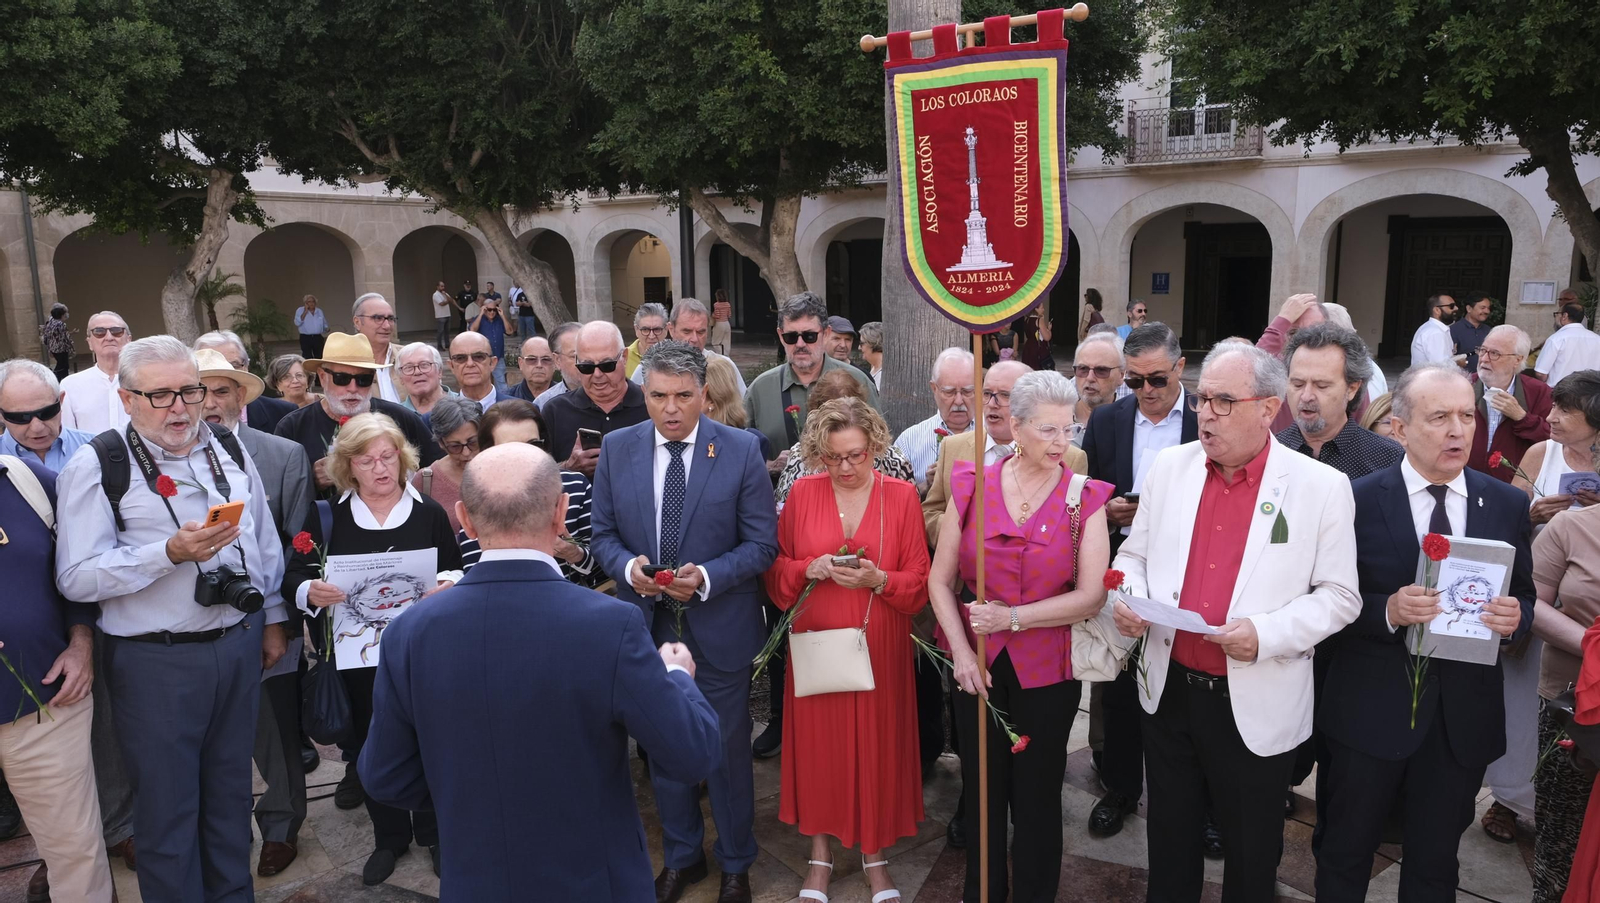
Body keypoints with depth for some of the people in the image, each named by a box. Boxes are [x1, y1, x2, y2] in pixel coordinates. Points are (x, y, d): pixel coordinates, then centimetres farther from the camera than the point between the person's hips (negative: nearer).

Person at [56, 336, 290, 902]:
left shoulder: (229, 452, 6)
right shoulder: (96, 468, -9)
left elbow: (266, 544, 14)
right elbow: (75, 578, -17)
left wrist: (274, 619, 14)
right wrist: (171, 553, -26)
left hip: (241, 644, 5)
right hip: (156, 660, -4)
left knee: (230, 791, 19)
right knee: (168, 805, 9)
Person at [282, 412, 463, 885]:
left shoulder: (430, 512, 0)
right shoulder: (327, 517, 1)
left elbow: (456, 574, 5)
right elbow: (293, 578, 0)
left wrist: (450, 584, -18)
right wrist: (311, 591, -22)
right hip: (357, 652, 1)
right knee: (370, 744, 11)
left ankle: (434, 832, 31)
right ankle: (389, 837, 33)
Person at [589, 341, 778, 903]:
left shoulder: (741, 450, -10)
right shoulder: (617, 449, -2)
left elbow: (761, 543, -9)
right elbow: (604, 534, 3)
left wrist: (707, 577, -24)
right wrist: (628, 566, -18)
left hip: (719, 629, -2)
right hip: (647, 625, 3)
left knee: (727, 751, 13)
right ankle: (681, 856, 41)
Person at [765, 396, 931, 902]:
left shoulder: (902, 496, -3)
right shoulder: (802, 493, 0)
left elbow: (919, 582, -3)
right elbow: (775, 570, 4)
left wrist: (878, 579, -21)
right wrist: (807, 569, -16)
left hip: (878, 647, -1)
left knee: (875, 745, 6)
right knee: (817, 743, 8)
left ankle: (874, 852, 27)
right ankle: (821, 851, 27)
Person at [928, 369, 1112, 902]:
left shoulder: (1085, 500, -7)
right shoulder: (972, 487, -3)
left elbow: (1092, 596, -12)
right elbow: (940, 581, -1)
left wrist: (1013, 617, -18)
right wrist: (961, 650, -11)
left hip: (1047, 670, -1)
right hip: (977, 665, 2)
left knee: (1036, 799, 13)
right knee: (982, 793, 16)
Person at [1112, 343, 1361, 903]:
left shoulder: (1322, 487, -10)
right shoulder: (1170, 467, 1)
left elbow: (1339, 596, -8)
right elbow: (1135, 554, 10)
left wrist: (1267, 635, -22)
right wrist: (1129, 598, -10)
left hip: (1256, 706, -3)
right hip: (1170, 690, 3)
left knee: (1251, 856, 16)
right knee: (1170, 840, 21)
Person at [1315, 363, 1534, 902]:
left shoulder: (1508, 505, 1)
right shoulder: (1358, 500, -9)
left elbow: (1525, 599, 8)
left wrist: (1514, 618, -14)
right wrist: (1388, 611, -26)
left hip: (1465, 716, 3)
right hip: (1371, 710, -3)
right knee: (1345, 855, 14)